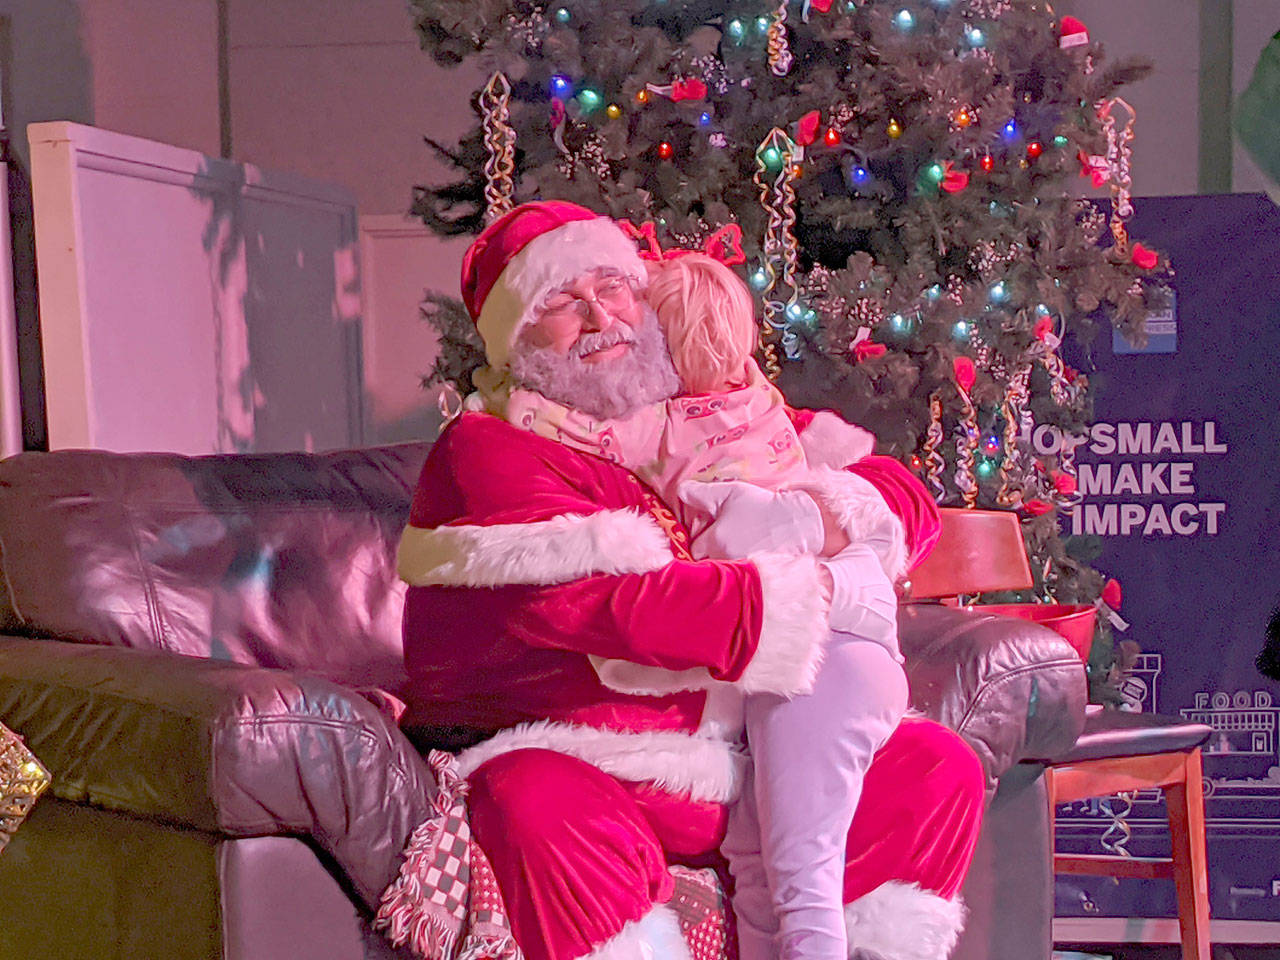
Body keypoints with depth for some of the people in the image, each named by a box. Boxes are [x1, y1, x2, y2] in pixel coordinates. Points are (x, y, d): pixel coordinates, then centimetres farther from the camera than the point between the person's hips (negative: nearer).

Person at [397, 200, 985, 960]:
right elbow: (603, 600, -20)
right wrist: (803, 596, -16)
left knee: (938, 767, -3)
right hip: (581, 768, -6)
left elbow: (891, 484, 18)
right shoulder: (488, 450, -7)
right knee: (541, 809, -38)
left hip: (739, 763, 6)